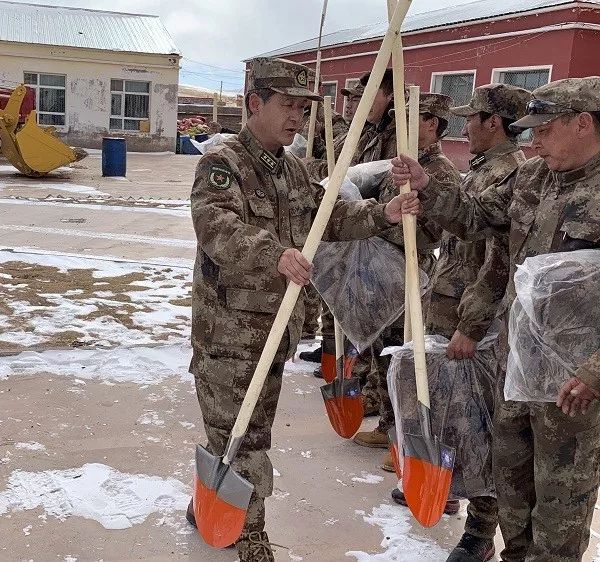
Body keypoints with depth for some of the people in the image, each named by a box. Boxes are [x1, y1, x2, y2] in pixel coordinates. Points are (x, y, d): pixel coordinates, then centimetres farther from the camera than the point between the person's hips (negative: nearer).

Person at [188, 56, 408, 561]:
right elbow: (215, 224, -32)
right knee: (240, 435, 1)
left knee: (249, 429, 20)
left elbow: (330, 218, 17)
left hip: (276, 324, 8)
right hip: (230, 327, -8)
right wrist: (274, 253, -47)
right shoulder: (222, 164, -14)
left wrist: (383, 215, 1)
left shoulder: (294, 170, 12)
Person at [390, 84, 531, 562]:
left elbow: (500, 262, -24)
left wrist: (470, 325, -25)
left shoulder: (510, 173, -18)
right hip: (447, 312, 10)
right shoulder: (483, 169, 14)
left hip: (475, 322, -10)